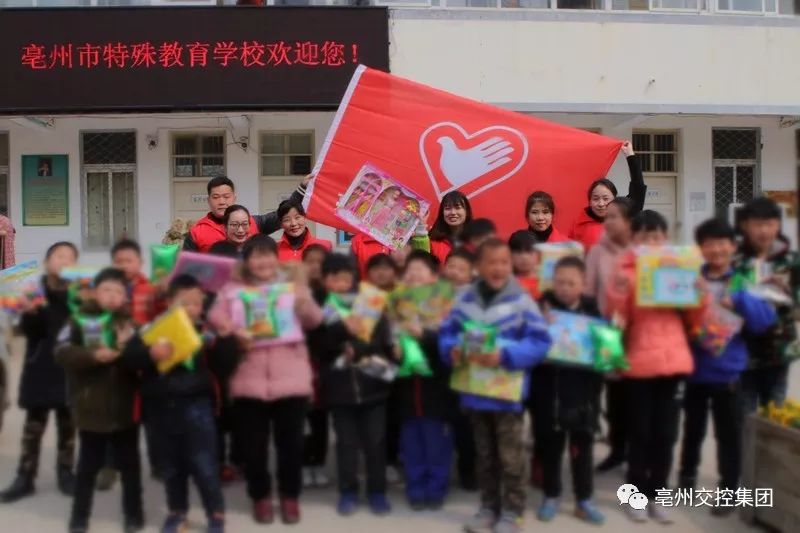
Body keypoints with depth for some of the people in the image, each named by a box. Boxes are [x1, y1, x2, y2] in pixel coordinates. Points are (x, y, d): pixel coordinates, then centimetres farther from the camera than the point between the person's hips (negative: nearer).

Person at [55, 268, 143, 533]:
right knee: (88, 465, 13)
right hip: (91, 407, -1)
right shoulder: (80, 320, -5)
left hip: (125, 407, 1)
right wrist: (93, 356, -25)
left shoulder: (132, 323, 1)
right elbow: (62, 352, -14)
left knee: (129, 464, 13)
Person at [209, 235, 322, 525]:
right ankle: (260, 497, 29)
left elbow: (314, 320, 0)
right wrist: (232, 329, -25)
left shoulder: (292, 284, 8)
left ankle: (290, 497, 27)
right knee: (253, 445, 9)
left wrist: (305, 302, -21)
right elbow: (215, 316, -5)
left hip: (290, 379, 0)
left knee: (291, 443, 8)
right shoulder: (233, 289, 6)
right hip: (249, 381, 0)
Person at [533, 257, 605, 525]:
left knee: (582, 445, 11)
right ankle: (551, 496, 25)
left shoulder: (592, 308, 1)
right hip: (550, 388, -1)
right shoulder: (543, 306, -4)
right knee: (550, 444, 10)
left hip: (583, 388, 1)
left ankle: (583, 501, 23)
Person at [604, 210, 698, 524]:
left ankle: (655, 495, 22)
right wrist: (617, 291, -23)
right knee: (639, 433, 6)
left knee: (666, 434, 9)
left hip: (674, 361, 3)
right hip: (639, 363, -3)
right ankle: (637, 494, 20)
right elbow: (614, 320, -7)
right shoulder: (626, 271, -3)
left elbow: (694, 318, 9)